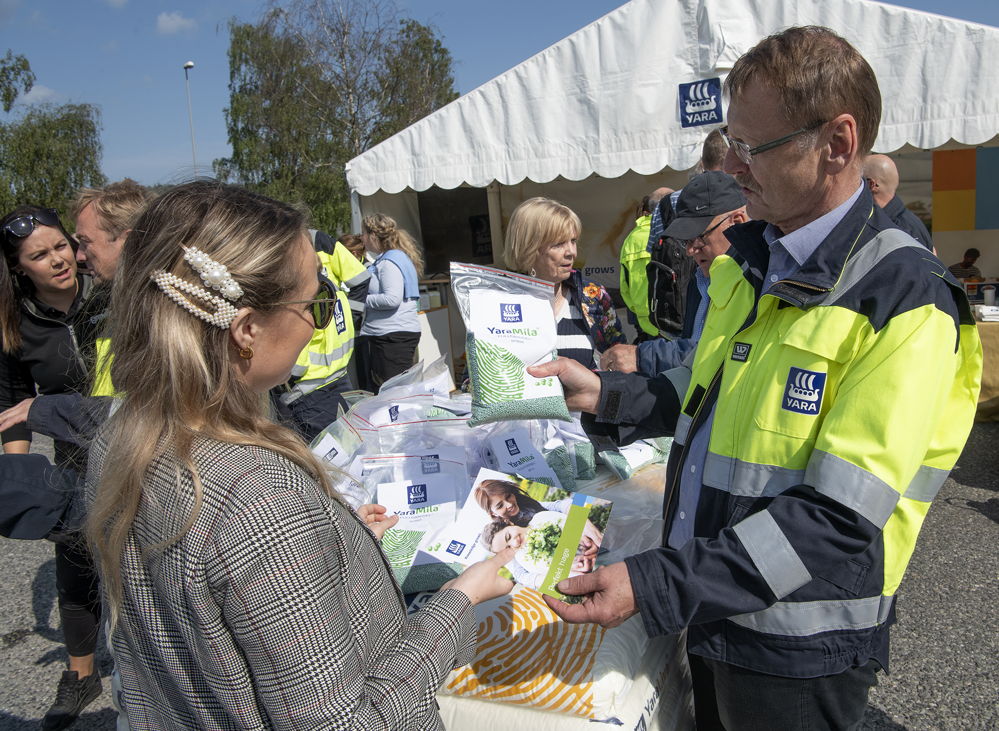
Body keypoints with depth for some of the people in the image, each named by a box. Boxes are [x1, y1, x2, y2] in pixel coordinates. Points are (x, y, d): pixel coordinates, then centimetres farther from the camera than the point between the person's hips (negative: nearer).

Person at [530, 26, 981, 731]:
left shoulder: (907, 303, -21)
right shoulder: (749, 256, 4)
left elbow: (839, 518, -26)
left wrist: (657, 586, -29)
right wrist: (606, 395, 0)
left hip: (798, 653, -6)